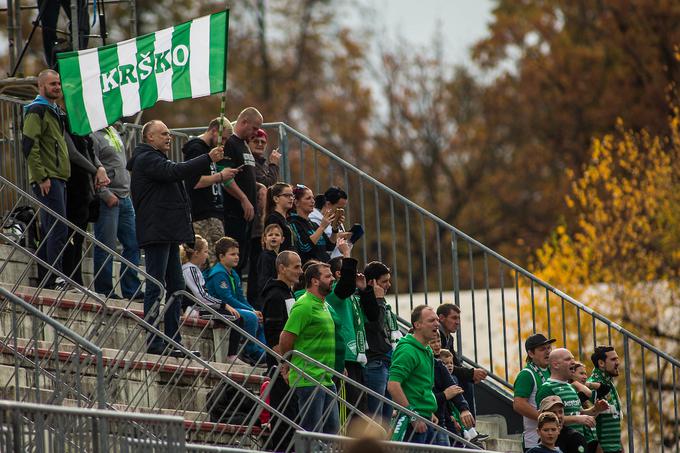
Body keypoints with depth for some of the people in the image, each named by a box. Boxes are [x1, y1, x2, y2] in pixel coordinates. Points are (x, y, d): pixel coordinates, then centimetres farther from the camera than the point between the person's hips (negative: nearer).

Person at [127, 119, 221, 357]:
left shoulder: (156, 159, 26)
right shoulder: (147, 159, -9)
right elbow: (175, 172, -23)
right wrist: (208, 159, -23)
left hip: (168, 233, 11)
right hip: (156, 232, -11)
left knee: (176, 287, 10)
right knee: (156, 286, -9)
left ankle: (174, 341, 11)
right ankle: (154, 342, -10)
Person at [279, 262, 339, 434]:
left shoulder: (323, 305, 17)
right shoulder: (304, 306, -14)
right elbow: (285, 340, -17)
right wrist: (288, 365, -5)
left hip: (326, 379, 10)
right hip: (309, 380, -10)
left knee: (332, 427, 11)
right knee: (311, 430, -6)